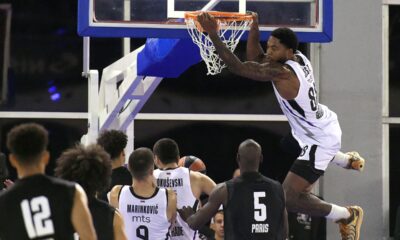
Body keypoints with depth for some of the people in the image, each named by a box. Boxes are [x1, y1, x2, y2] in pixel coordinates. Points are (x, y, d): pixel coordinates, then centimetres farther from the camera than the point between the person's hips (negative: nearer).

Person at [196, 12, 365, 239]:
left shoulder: (281, 73, -33)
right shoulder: (299, 58, -9)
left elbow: (239, 67, -36)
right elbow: (255, 58, -2)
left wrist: (213, 34, -36)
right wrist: (254, 29, -17)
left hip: (319, 140, -10)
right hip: (326, 125, 10)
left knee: (288, 199, -9)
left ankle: (348, 215, 7)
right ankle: (348, 160, 66)